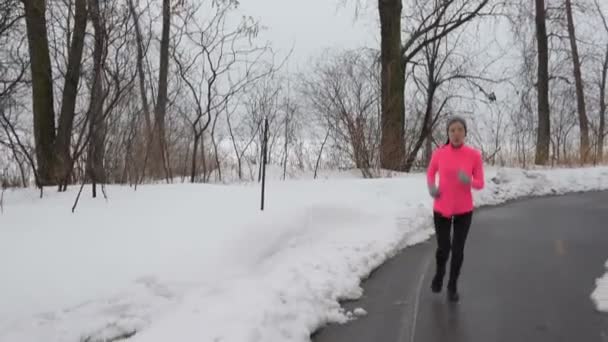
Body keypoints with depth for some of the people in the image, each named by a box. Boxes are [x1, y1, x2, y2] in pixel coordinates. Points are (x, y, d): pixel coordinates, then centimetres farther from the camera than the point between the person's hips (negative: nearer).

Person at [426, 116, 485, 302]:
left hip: (464, 209, 0)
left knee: (458, 249, 4)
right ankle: (439, 273, 38)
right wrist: (431, 187, -12)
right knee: (443, 248, 4)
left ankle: (453, 285, 27)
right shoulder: (438, 153, -9)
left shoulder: (474, 155, -11)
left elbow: (480, 184, -5)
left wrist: (468, 181, -28)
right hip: (442, 208, 0)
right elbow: (430, 173, 10)